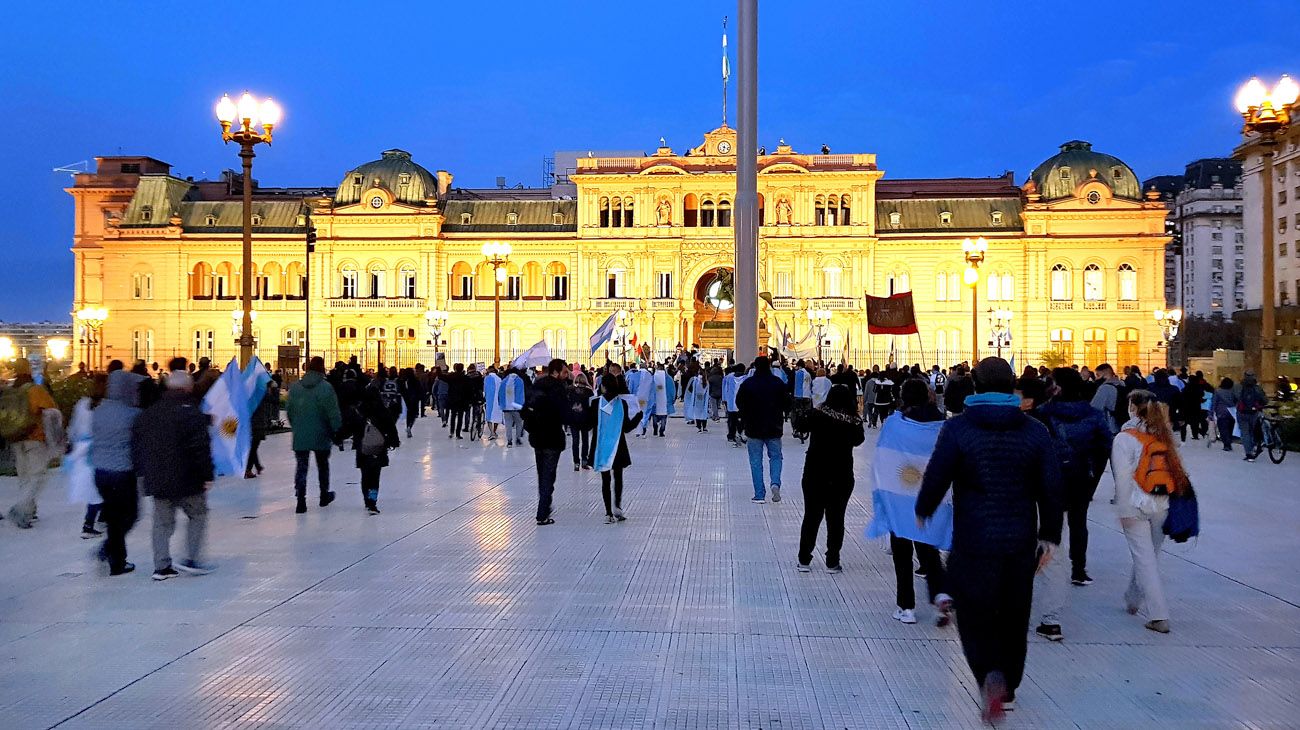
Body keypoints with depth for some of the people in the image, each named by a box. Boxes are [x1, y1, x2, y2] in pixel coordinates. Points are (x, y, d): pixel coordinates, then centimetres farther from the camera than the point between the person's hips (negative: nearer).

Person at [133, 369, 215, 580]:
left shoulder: (148, 413, 9)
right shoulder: (192, 412, -13)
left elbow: (136, 445, 14)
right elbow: (201, 448, -17)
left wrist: (142, 472, 20)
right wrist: (207, 475, -11)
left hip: (156, 478, 6)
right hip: (186, 479, -6)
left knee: (162, 521, 11)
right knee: (198, 515, 11)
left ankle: (161, 566, 11)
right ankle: (191, 559, 5)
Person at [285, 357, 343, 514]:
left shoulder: (294, 387, 1)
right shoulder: (325, 387, -13)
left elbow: (289, 410, 7)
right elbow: (333, 412, -15)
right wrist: (336, 429, -2)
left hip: (300, 436, 2)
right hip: (321, 436, -2)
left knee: (301, 466, 6)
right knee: (322, 465, 17)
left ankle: (300, 499, -8)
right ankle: (324, 495, 31)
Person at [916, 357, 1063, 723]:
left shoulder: (957, 428, -9)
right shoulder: (1035, 431, 1)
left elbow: (936, 477, -9)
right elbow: (1051, 487, 0)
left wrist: (923, 510, 10)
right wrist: (1050, 535, 8)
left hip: (973, 542, -3)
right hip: (1021, 541, 4)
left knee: (975, 615, 5)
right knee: (1014, 615, 17)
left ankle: (991, 676, -19)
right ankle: (1008, 689, 30)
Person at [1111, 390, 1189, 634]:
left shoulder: (1124, 438, -10)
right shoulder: (1162, 435, 6)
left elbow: (1123, 478, -13)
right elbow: (1175, 470, 6)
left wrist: (1124, 510, -8)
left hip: (1137, 506, -5)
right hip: (1162, 505, 5)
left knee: (1145, 559, -1)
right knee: (1147, 555, 18)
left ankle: (1159, 616, -4)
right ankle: (1133, 599, 35)